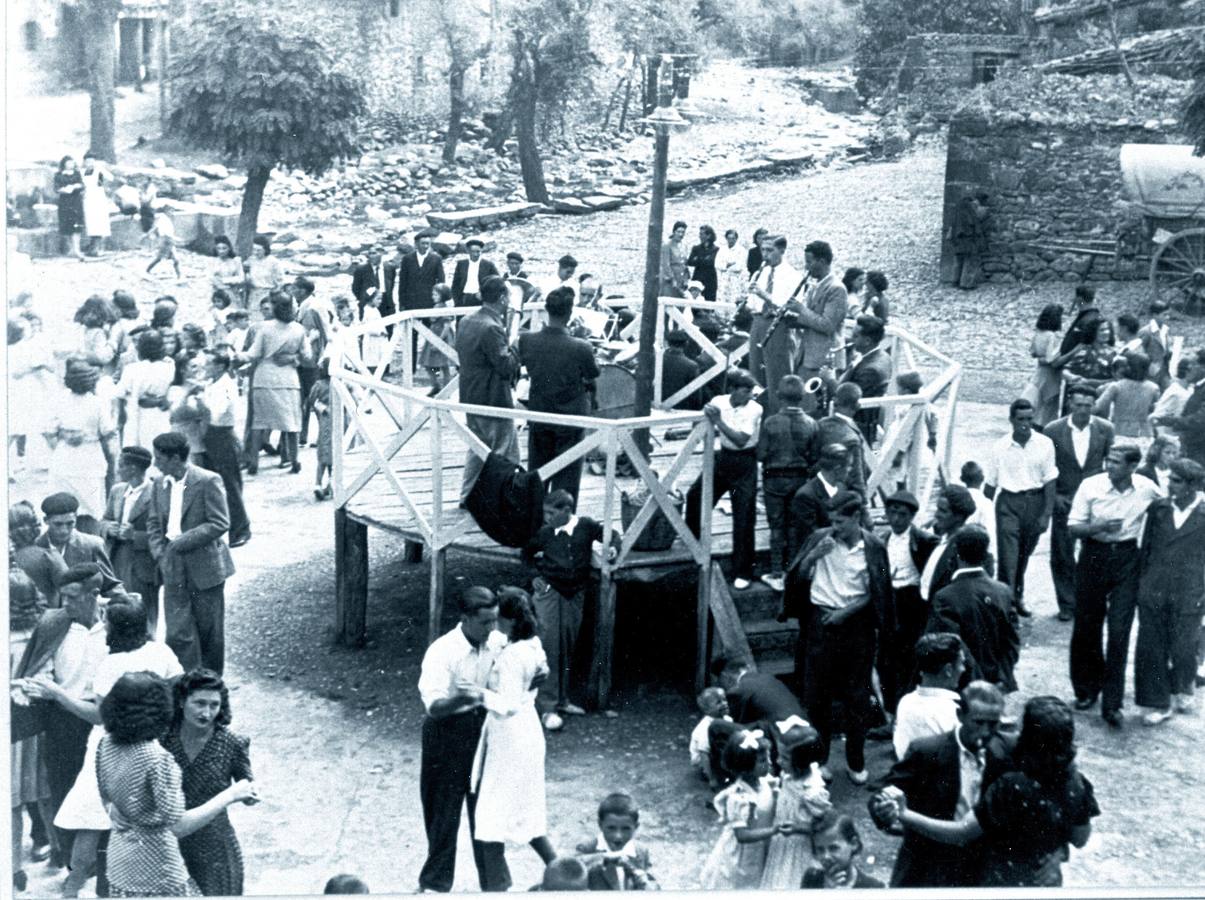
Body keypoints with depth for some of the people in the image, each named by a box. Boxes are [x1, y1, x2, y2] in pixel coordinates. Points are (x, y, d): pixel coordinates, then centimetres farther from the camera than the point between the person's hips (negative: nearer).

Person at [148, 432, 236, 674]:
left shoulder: (208, 482, -11)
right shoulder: (160, 485, 8)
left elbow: (220, 524, -14)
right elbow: (154, 524, 15)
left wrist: (183, 541, -17)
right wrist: (159, 551, -3)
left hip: (205, 568, -4)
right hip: (174, 571, 5)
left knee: (209, 632, 7)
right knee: (177, 633, -2)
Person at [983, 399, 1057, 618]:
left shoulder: (1044, 444, -3)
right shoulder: (1000, 447, -4)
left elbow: (1050, 482, -1)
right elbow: (990, 484, 3)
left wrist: (1046, 514, -6)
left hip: (1035, 501, 1)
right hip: (1008, 501, -1)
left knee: (1024, 553, 14)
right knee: (1007, 554, -10)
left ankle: (1018, 596, 33)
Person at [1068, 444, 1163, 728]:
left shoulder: (1147, 489, -7)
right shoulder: (1091, 486, -10)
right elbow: (1073, 527, -6)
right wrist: (1101, 527, -24)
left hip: (1127, 559, 0)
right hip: (1094, 556, 1)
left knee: (1119, 632, -6)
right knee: (1087, 627, 9)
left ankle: (1112, 704, 1)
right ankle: (1087, 690, 30)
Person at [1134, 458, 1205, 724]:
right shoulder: (1158, 508, 1)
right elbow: (1145, 548, 7)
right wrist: (1141, 582, 5)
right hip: (1153, 592, 2)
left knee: (1182, 649, 7)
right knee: (1150, 649, 4)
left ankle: (1183, 689, 37)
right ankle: (1159, 704, 18)